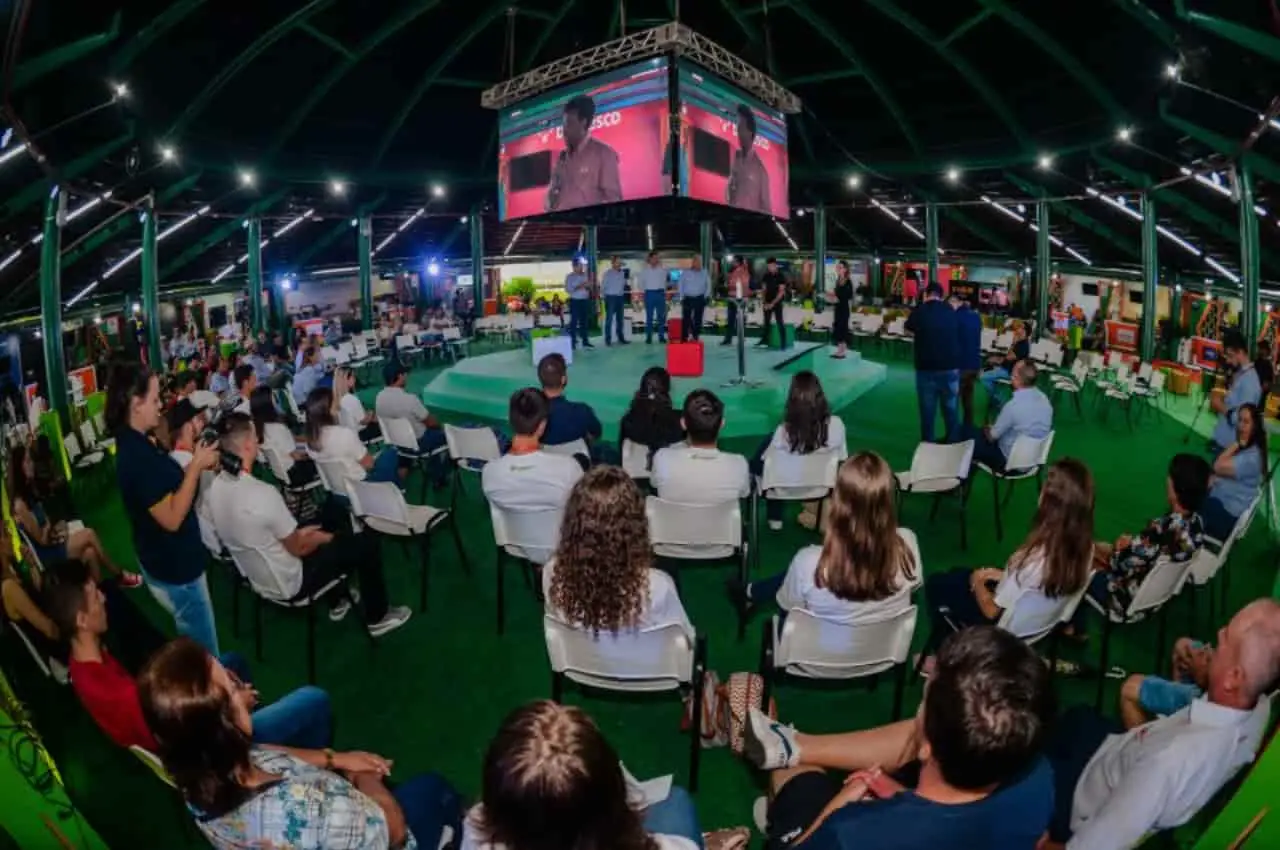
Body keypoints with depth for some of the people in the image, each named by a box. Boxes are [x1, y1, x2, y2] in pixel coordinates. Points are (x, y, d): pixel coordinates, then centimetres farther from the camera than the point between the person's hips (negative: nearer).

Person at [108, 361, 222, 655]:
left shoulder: (135, 444, 3)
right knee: (204, 652, 7)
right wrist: (196, 465, -24)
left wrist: (196, 462, -2)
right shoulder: (136, 455, -28)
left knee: (194, 644, 26)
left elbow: (169, 486, 10)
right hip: (174, 568, -10)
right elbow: (171, 517, -28)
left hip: (168, 560, 10)